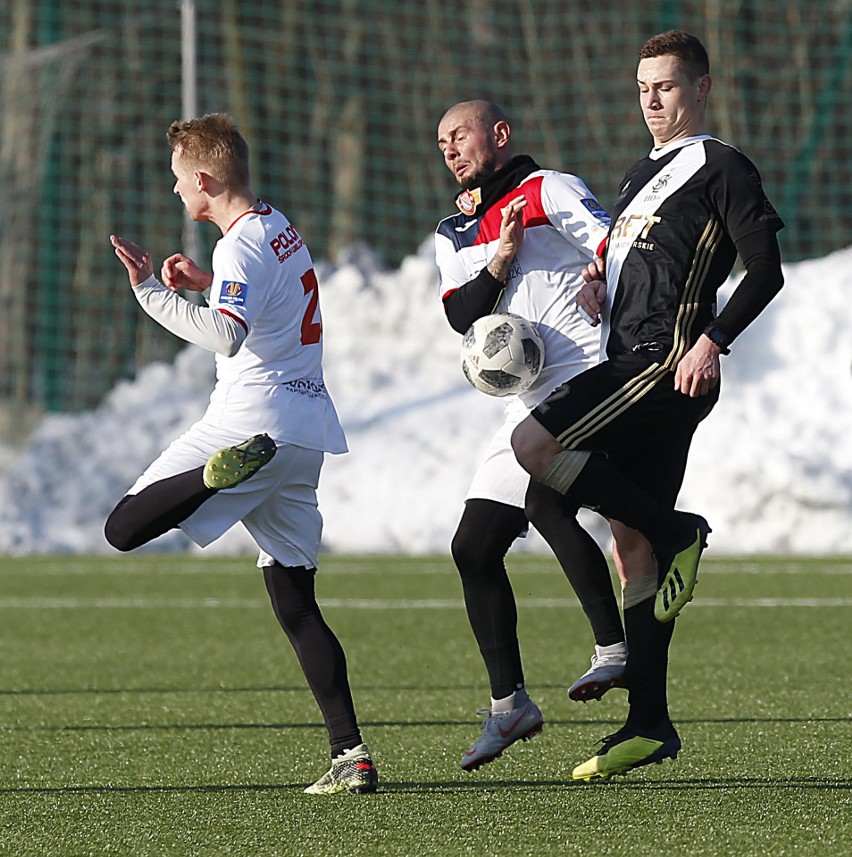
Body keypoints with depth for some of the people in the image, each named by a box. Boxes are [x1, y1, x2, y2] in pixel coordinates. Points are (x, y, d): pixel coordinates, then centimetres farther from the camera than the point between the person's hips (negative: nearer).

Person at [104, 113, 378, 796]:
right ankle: (351, 754, -4)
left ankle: (233, 466, -32)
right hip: (309, 428, 9)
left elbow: (227, 336, -27)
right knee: (295, 600, 7)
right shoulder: (284, 230, 17)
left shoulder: (240, 247, -11)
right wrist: (207, 283, 26)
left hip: (251, 419, -9)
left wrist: (150, 292, -24)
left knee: (123, 528, -9)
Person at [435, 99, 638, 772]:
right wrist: (498, 262, -8)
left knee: (545, 496, -32)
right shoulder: (454, 236, 22)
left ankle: (614, 647, -27)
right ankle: (509, 704, 11)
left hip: (588, 376, -8)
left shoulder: (551, 191, 3)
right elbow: (462, 317, 6)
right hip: (528, 402, 8)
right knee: (474, 548, 4)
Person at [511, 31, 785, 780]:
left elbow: (766, 271, -10)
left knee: (533, 444, -21)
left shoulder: (721, 167, -3)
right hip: (630, 365, 9)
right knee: (637, 551, 5)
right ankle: (649, 724, 6)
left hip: (673, 363, -9)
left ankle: (676, 532, -10)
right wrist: (594, 284, 9)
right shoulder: (642, 176, 23)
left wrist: (712, 341, -19)